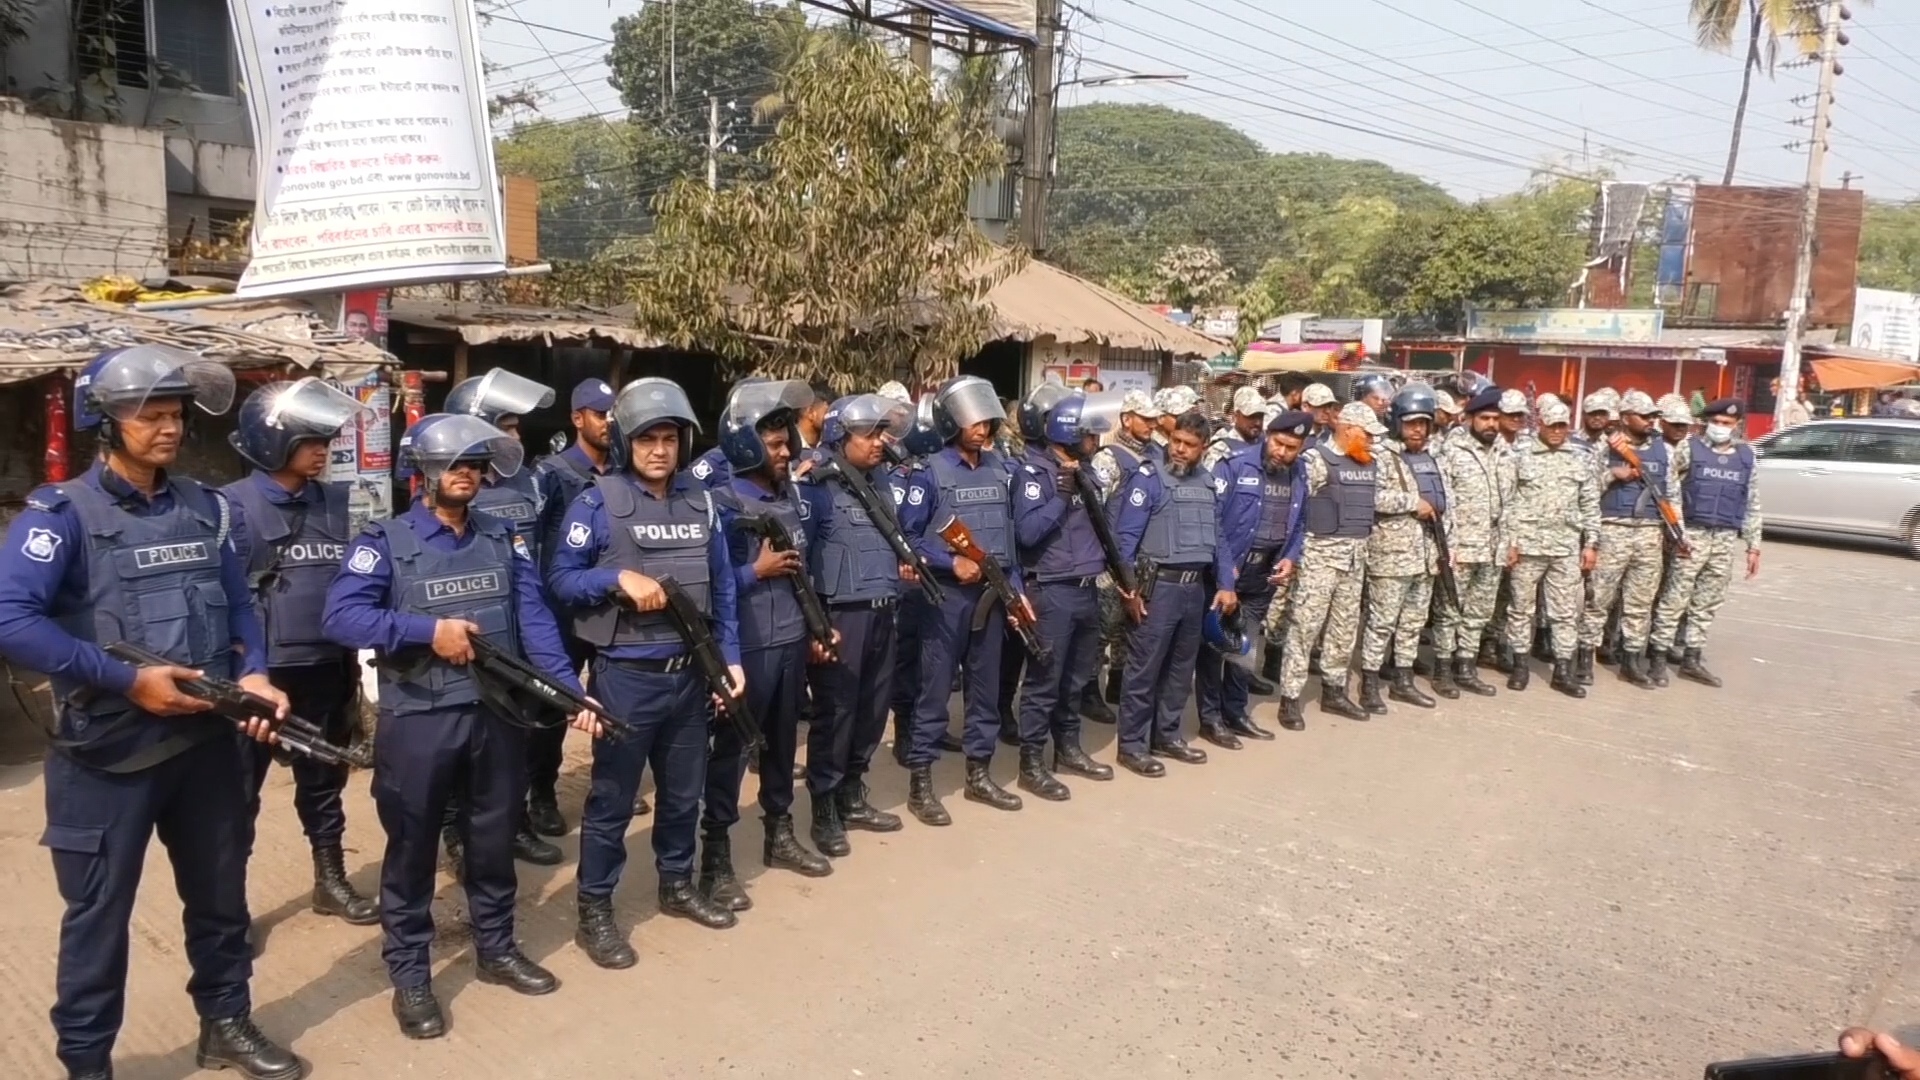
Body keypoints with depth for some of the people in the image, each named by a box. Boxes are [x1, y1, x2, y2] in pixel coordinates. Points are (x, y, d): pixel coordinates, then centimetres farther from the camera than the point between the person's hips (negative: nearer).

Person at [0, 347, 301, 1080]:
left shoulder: (206, 508, 6)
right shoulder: (61, 512, -12)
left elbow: (238, 606, 10)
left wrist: (253, 673, -8)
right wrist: (127, 680, -23)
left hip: (208, 740, 5)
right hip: (107, 752, -5)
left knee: (220, 892, 17)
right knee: (98, 912, 8)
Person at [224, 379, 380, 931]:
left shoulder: (336, 501, 5)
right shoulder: (234, 506, -10)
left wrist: (352, 663, 12)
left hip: (326, 669, 5)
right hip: (260, 671, -5)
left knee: (324, 780, 18)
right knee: (241, 788, 7)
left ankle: (331, 880, 32)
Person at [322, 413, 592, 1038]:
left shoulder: (504, 539, 7)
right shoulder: (385, 543, -5)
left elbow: (534, 620, -1)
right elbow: (339, 617, -16)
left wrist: (571, 691, -12)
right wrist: (428, 629, -23)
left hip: (499, 715, 4)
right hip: (418, 720, -4)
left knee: (495, 840, 17)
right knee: (412, 850, 8)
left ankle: (496, 950, 34)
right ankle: (409, 975, 22)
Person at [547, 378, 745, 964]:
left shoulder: (700, 501, 6)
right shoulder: (598, 502, -9)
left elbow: (722, 586, 10)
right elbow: (560, 578, -8)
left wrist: (730, 656, 6)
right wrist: (619, 577, -24)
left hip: (690, 674, 5)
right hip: (626, 676, -5)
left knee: (684, 789, 19)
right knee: (612, 797, 5)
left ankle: (677, 884, 37)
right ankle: (594, 912, 18)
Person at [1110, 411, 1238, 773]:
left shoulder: (1208, 483, 10)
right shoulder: (1148, 479, -9)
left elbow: (1217, 539, 14)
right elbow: (1126, 537, -12)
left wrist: (1226, 585, 7)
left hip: (1197, 587, 7)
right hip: (1158, 585, -7)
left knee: (1181, 667, 15)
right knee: (1144, 669, -1)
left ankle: (1167, 736, 27)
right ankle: (1132, 744, 7)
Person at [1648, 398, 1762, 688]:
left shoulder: (1746, 457, 12)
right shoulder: (1689, 449, -1)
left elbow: (1752, 505, 14)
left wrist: (1753, 546, 10)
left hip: (1725, 540, 5)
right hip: (1692, 535, -4)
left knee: (1708, 603, 9)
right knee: (1675, 599, -4)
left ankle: (1691, 659, 17)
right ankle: (1658, 657, 1)